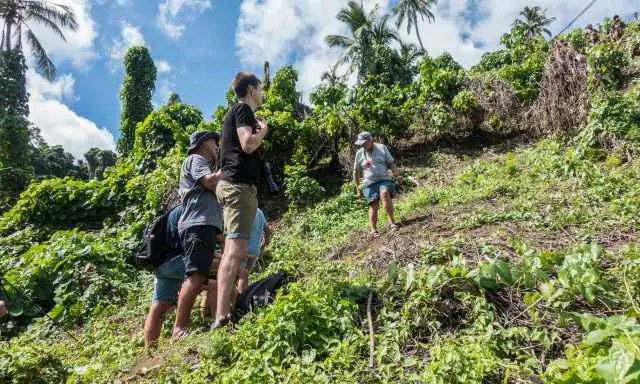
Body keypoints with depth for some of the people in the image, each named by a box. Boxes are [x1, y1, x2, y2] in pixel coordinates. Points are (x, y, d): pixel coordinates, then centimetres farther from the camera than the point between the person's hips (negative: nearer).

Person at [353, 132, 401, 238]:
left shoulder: (382, 148, 6)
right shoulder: (360, 153, 7)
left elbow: (391, 163, 8)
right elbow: (356, 172, 13)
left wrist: (397, 174, -8)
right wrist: (357, 188, 11)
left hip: (384, 180, -1)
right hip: (369, 183, 1)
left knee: (385, 193, -30)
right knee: (373, 205, -11)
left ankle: (391, 221, -26)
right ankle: (373, 230, -7)